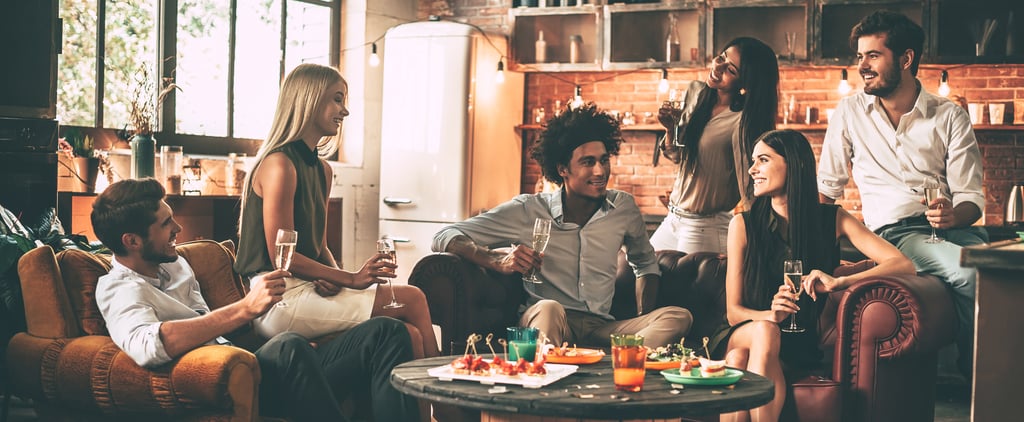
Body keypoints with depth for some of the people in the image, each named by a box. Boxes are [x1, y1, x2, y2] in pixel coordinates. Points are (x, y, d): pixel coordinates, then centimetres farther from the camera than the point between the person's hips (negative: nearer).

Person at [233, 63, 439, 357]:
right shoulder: (280, 165, -12)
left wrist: (333, 277, -3)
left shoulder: (322, 170, 17)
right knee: (411, 300, -12)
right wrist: (351, 279, -16)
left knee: (406, 332, -9)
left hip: (306, 287, 9)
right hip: (281, 300, -9)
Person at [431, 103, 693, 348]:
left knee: (678, 317, -23)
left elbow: (644, 262, 30)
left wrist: (644, 322, 10)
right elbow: (445, 238, -4)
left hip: (602, 330, 4)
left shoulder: (623, 208, 11)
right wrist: (499, 260, -25)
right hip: (545, 325, -3)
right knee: (548, 308, -37)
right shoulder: (528, 211, 0)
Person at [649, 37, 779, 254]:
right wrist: (670, 128, -6)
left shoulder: (742, 123, -22)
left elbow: (748, 195, -20)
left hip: (707, 231, -7)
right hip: (673, 220, 7)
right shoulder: (695, 92, 1)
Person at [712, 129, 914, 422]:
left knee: (738, 358, -33)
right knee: (764, 332, -35)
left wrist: (838, 282, -26)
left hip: (799, 348, 0)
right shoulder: (743, 225, 0)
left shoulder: (833, 220, 1)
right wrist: (770, 315, -26)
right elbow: (734, 311, -2)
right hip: (742, 335, 0)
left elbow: (903, 265, -9)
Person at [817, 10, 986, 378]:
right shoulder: (849, 113, 11)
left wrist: (954, 214, -18)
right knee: (969, 274, -33)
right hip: (894, 231, -2)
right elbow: (826, 188, 15)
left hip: (952, 225, 2)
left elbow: (971, 196, 6)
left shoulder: (950, 117, 10)